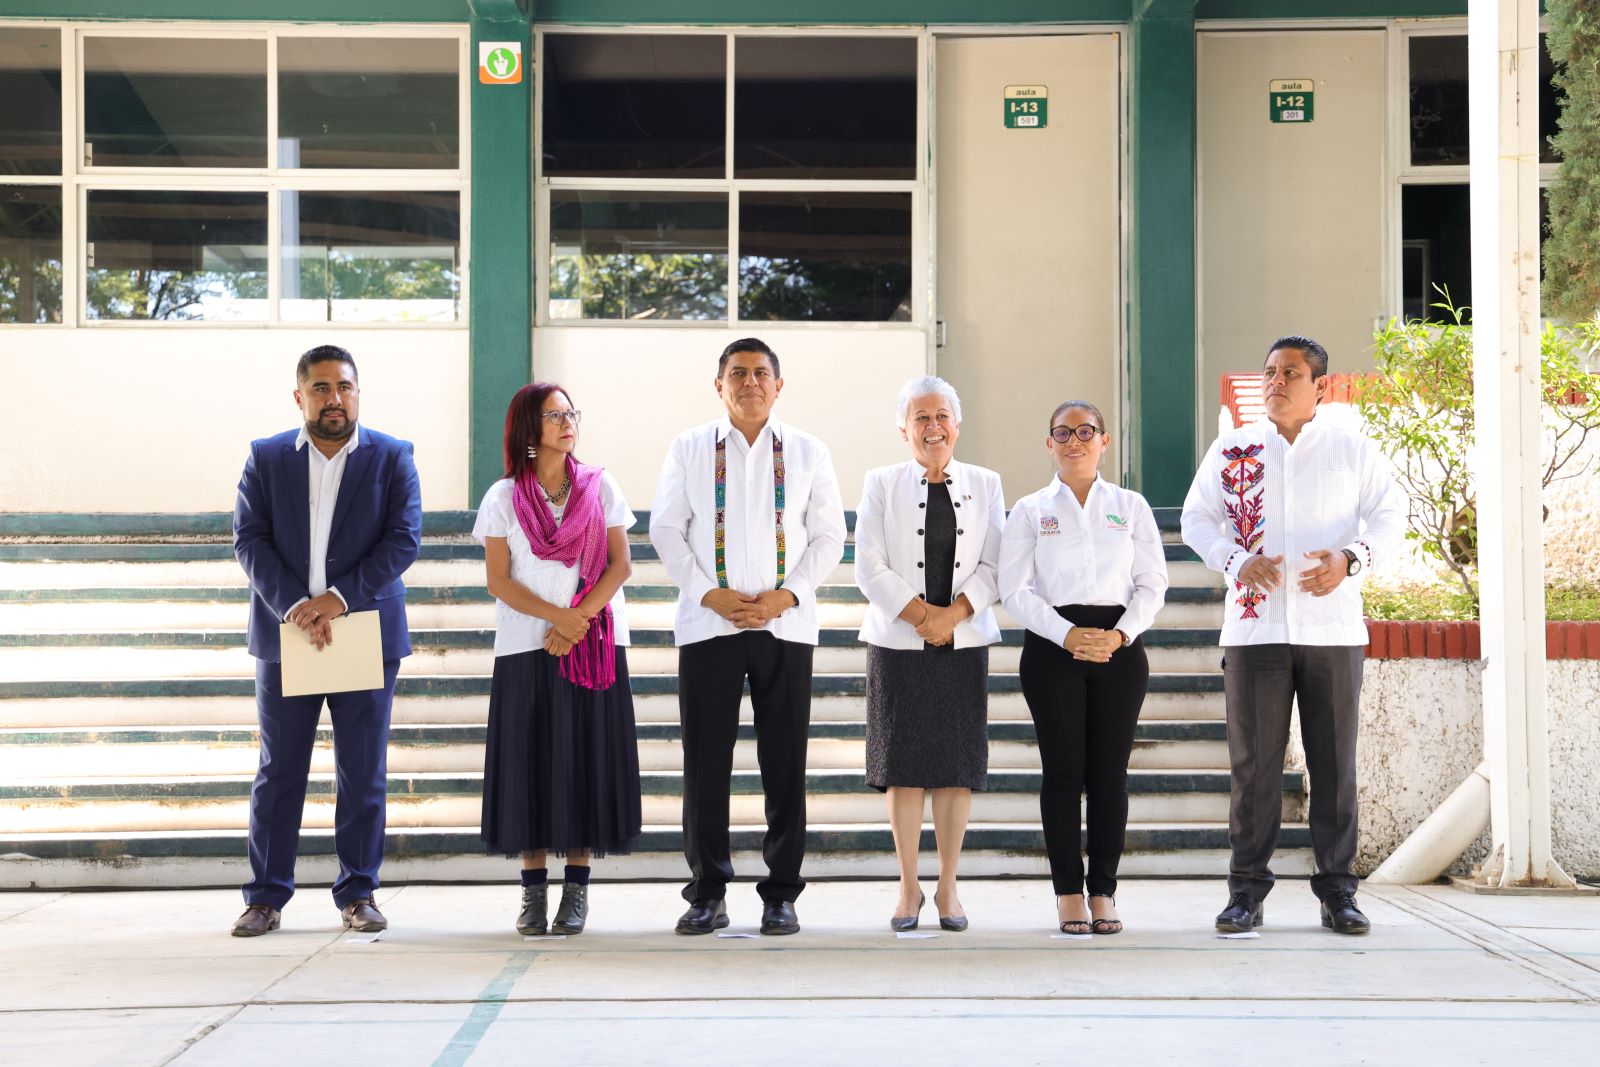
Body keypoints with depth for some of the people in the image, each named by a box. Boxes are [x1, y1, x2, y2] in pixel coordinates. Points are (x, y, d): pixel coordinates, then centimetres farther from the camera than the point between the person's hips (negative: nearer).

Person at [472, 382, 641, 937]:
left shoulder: (600, 487, 6)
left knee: (586, 760, -1)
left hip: (595, 646, 1)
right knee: (529, 762, -2)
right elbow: (498, 581, 0)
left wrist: (577, 622, -11)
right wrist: (557, 618, -12)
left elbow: (620, 564, 1)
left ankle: (577, 890, 4)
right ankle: (533, 892, 4)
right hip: (525, 648, 0)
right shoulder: (504, 497, 4)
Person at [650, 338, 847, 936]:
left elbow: (828, 535, 7)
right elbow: (666, 530, 4)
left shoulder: (807, 453, 10)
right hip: (707, 624, 0)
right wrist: (710, 595, -8)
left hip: (786, 624, 1)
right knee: (705, 761, 0)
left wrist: (788, 594, -8)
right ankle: (707, 893, 9)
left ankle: (781, 894, 9)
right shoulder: (689, 449, 8)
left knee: (785, 763, 1)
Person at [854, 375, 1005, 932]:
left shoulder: (985, 485, 9)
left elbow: (995, 567, 2)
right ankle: (909, 887, 10)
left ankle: (948, 887, 12)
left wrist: (953, 614, -13)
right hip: (898, 645, -1)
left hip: (964, 645, 1)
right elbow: (870, 567, -3)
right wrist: (921, 614, -13)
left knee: (957, 769, 2)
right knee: (904, 768, 0)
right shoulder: (881, 484, 5)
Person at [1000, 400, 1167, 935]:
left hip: (1119, 646, 1)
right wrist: (1068, 634, -12)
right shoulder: (1030, 510, 8)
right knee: (1063, 770, -2)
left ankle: (1103, 891, 7)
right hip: (1051, 647, -1)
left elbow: (1152, 582, 6)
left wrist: (1121, 634, -10)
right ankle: (1069, 891, 4)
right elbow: (1015, 589, 0)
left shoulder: (1131, 506, 11)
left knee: (1110, 772, 0)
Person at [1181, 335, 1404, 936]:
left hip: (1333, 629, 0)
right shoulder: (1232, 450, 9)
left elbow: (1390, 514, 6)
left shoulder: (1353, 451, 8)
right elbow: (1196, 518, 9)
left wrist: (1350, 559, -12)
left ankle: (1338, 890, 10)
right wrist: (1238, 562, -9)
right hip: (1255, 627, 0)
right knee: (1253, 761, 0)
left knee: (1334, 761, 3)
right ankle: (1247, 890, 7)